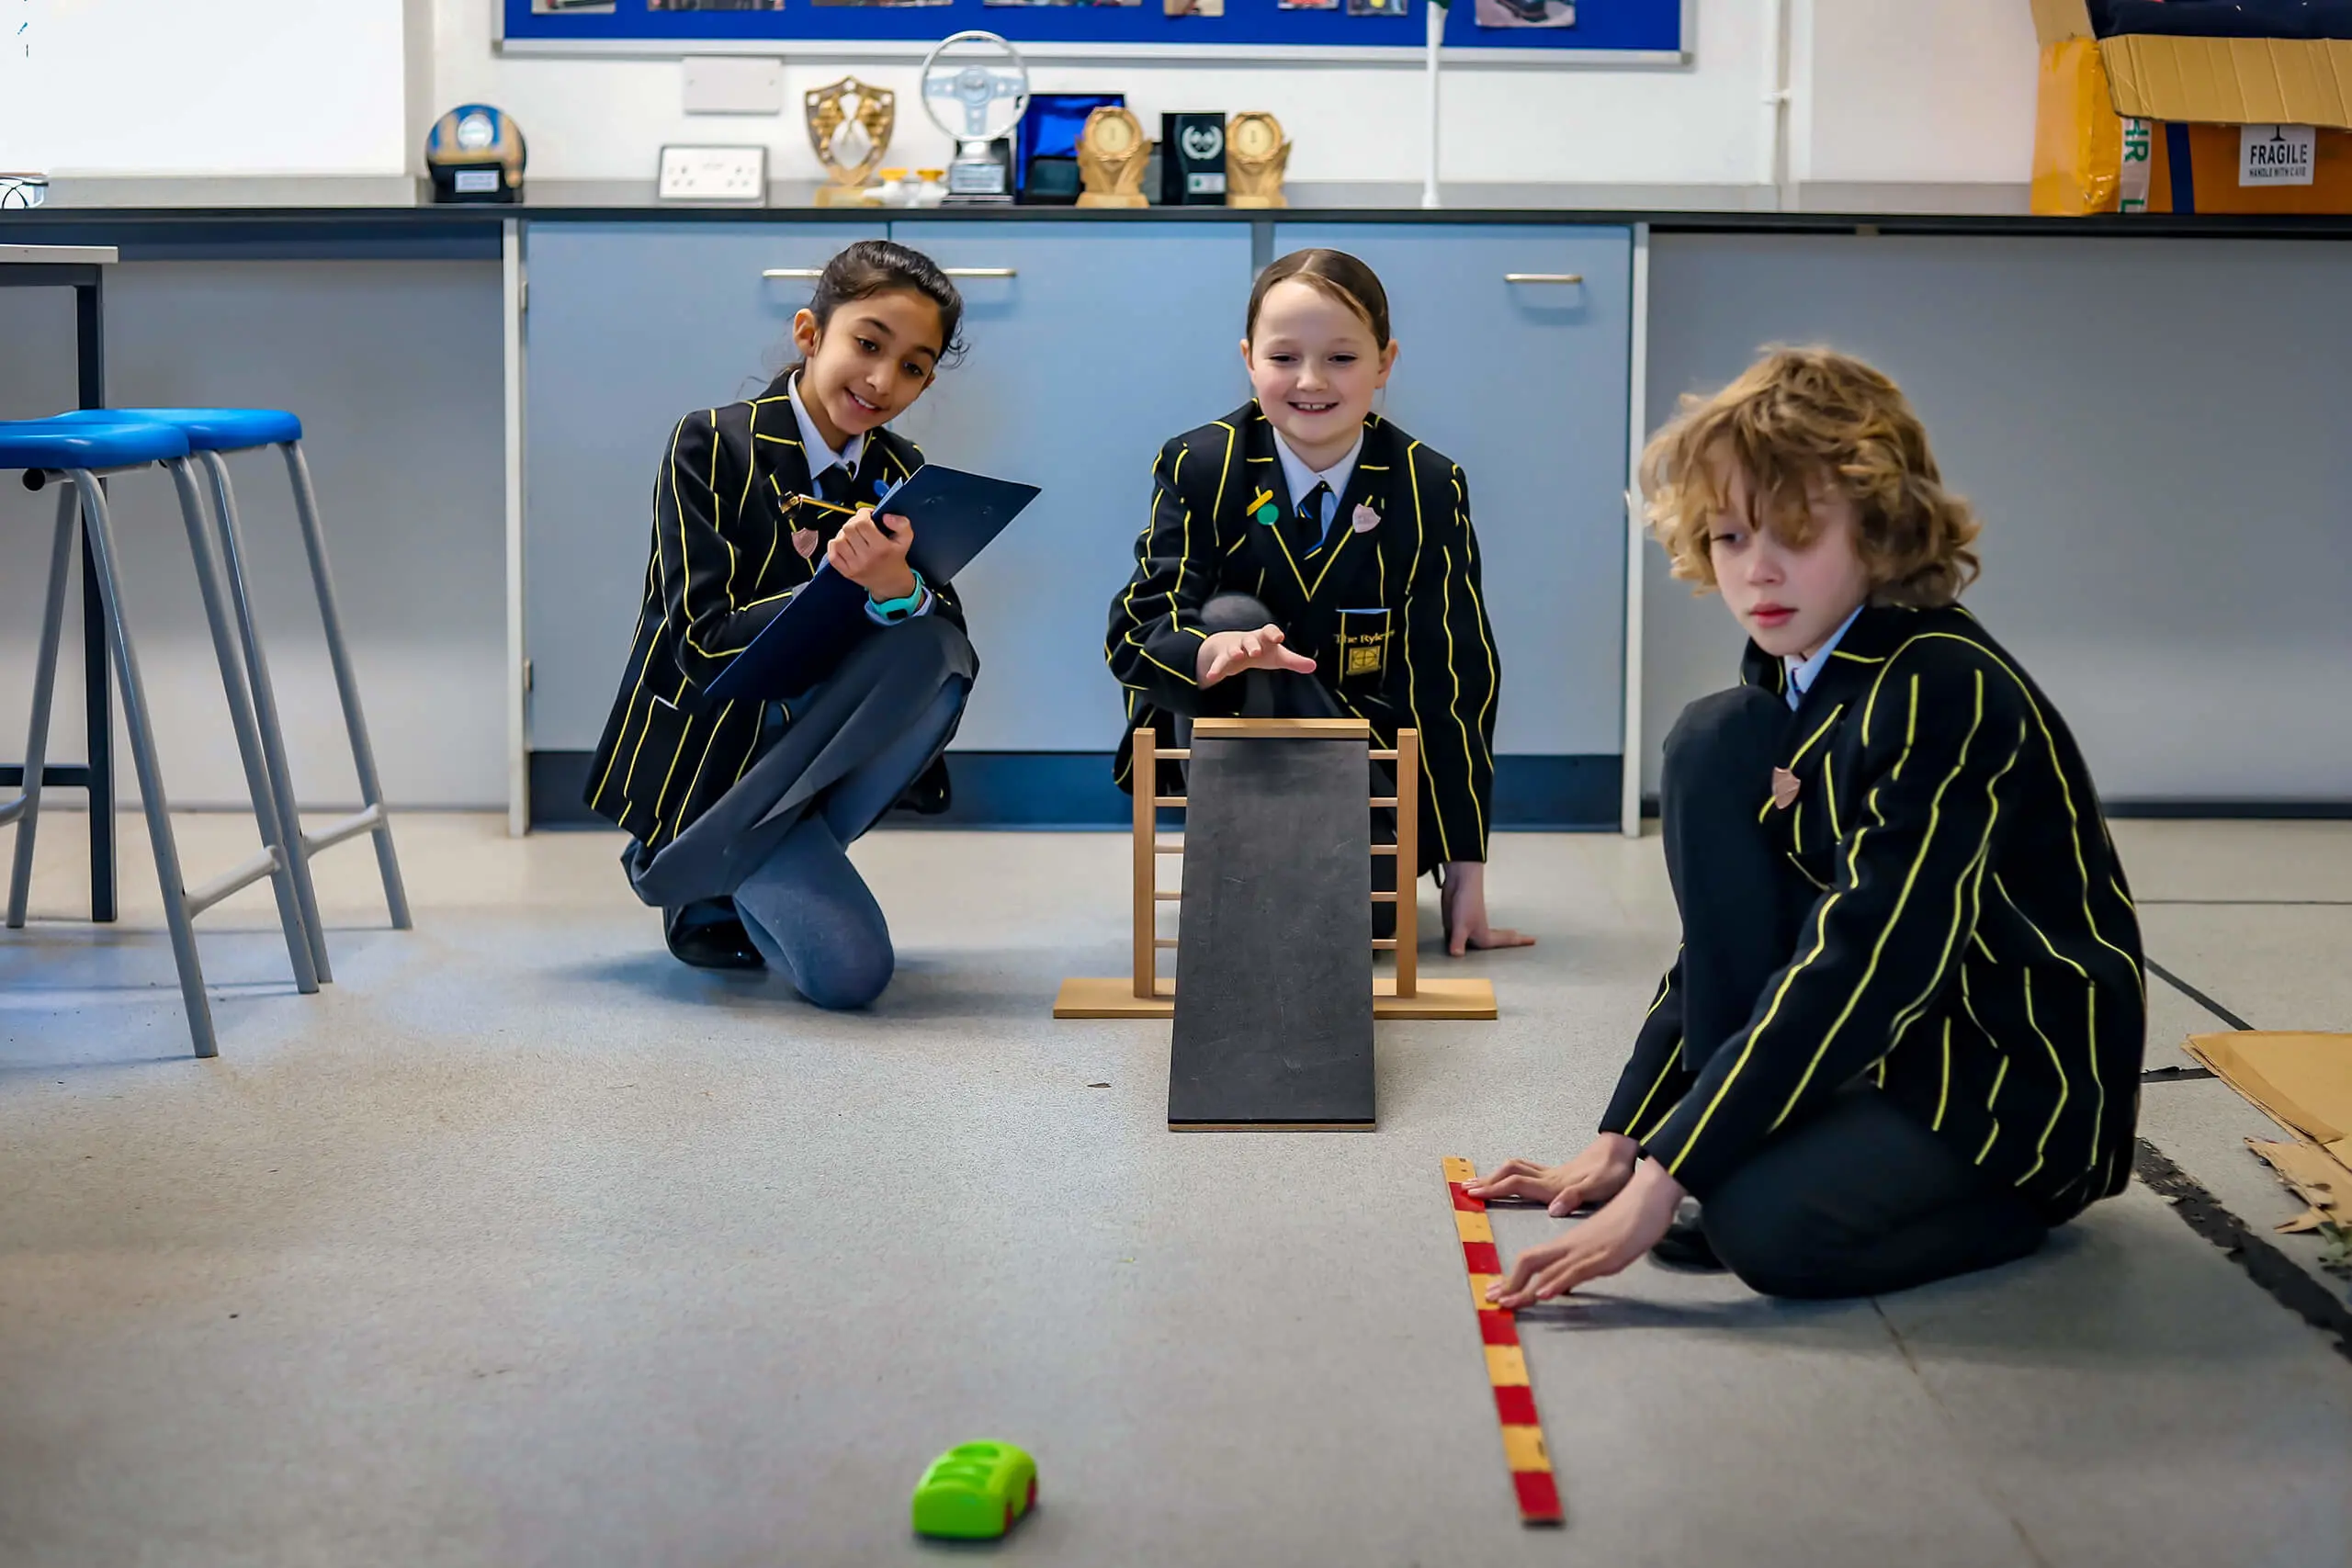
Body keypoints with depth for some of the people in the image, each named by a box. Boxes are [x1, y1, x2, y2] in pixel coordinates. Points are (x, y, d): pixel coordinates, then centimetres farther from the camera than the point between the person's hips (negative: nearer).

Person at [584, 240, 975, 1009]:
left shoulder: (899, 475, 4)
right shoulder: (713, 444, -12)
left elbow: (952, 639, -10)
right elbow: (704, 641, -19)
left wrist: (899, 590, -34)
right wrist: (839, 586, -33)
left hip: (808, 738, 5)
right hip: (709, 744, -5)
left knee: (934, 647, -26)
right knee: (848, 969, -26)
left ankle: (764, 872, -10)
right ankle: (703, 892, 8)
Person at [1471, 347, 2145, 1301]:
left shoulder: (1943, 693, -25)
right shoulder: (1782, 687, 3)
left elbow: (1862, 964, -31)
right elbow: (1724, 931, 7)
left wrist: (1661, 1179, -32)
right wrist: (1622, 1141, 1)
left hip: (2023, 1078, -8)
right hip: (1893, 1036, 8)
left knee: (1772, 1224, -33)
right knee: (1712, 746, -7)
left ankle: (2009, 1198, -1)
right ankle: (1747, 1123, -6)